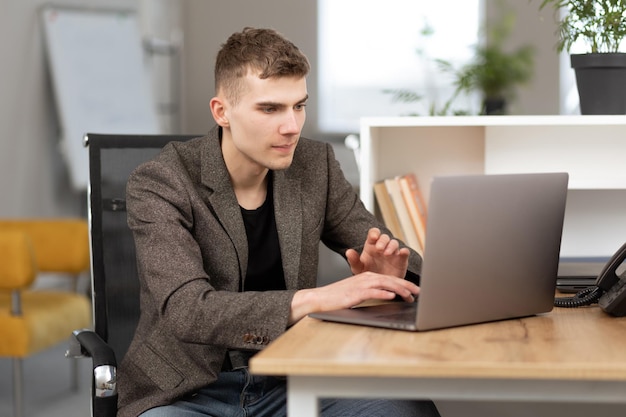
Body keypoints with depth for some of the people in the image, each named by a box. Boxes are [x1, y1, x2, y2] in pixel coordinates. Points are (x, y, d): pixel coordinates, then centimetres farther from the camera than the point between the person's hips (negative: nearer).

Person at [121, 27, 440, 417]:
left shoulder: (315, 165, 2)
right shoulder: (159, 184, -12)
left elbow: (405, 260, 11)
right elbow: (186, 311, -25)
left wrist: (388, 273, -15)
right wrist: (315, 299, -35)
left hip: (289, 382, 4)